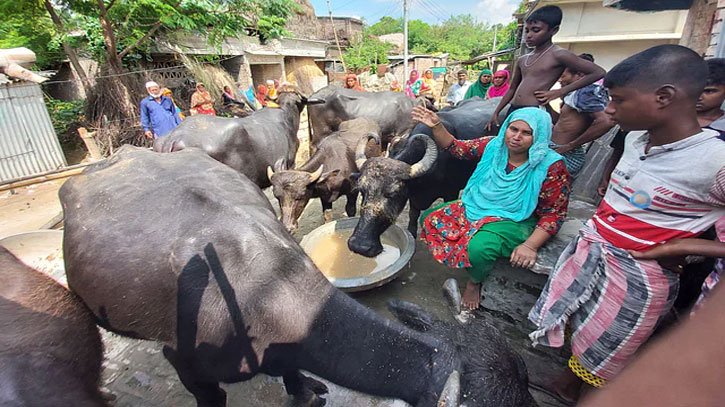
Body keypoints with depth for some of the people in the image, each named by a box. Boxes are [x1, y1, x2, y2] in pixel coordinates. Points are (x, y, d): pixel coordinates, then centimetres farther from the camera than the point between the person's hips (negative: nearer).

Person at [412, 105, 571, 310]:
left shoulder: (551, 166, -15)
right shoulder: (494, 145, -4)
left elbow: (554, 214, -11)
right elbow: (456, 148, 2)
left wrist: (531, 245, -23)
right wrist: (437, 127, -16)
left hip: (512, 221, -5)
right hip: (474, 207, 6)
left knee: (478, 248, -35)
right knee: (429, 219, -3)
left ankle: (475, 282, 3)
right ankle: (467, 262, 13)